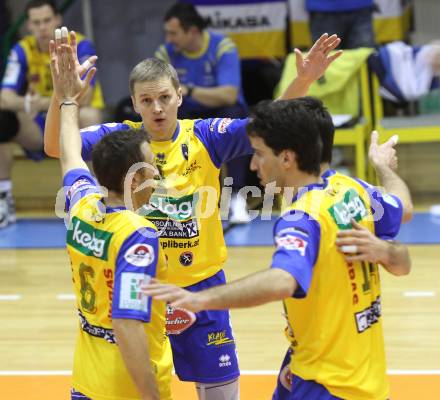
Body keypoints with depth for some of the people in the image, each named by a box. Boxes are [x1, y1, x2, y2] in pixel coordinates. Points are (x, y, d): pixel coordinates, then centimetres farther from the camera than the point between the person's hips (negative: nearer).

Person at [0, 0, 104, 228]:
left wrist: (46, 103, -40)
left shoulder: (80, 46, -15)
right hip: (39, 131, 3)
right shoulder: (22, 51, -7)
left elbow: (84, 96, -25)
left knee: (88, 116, -36)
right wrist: (26, 103, -42)